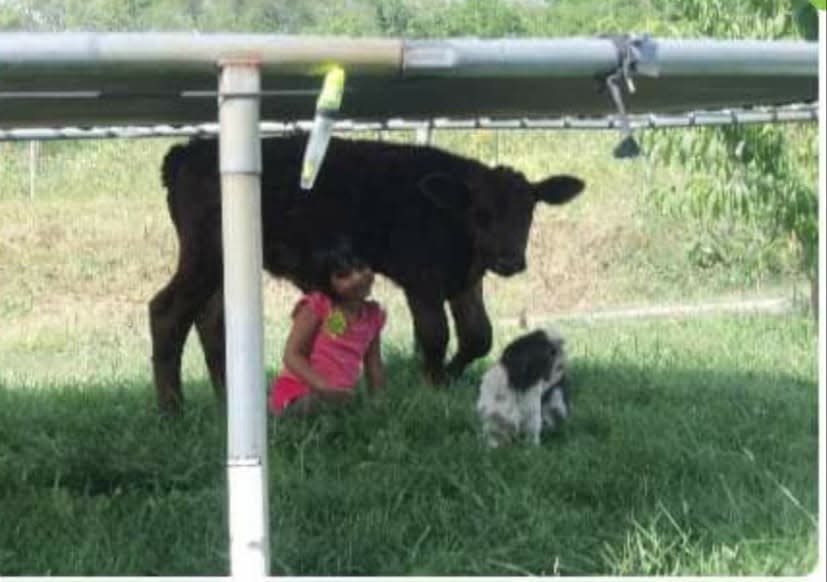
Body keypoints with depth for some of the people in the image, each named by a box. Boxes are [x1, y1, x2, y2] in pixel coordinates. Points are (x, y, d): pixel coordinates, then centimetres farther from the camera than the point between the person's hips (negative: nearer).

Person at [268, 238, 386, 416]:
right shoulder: (317, 306, -6)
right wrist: (323, 387, -25)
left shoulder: (374, 315, 11)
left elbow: (373, 366, 19)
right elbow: (291, 355, -12)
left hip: (338, 397, 8)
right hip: (297, 394, -8)